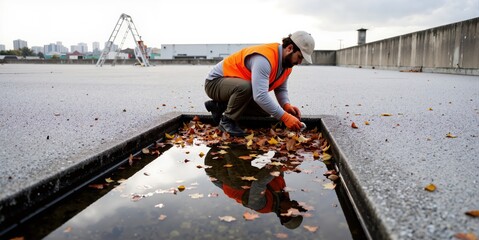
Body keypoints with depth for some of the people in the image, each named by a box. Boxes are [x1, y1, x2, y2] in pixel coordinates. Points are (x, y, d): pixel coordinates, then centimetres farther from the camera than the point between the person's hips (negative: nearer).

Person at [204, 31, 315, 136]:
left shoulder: (287, 62, -4)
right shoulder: (264, 58, -34)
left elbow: (281, 89, 1)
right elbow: (260, 95, -43)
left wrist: (287, 105, -20)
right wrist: (285, 117, -41)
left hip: (237, 85, 9)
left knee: (265, 110, 4)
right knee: (245, 87, -38)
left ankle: (221, 106, 12)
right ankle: (226, 121, -13)